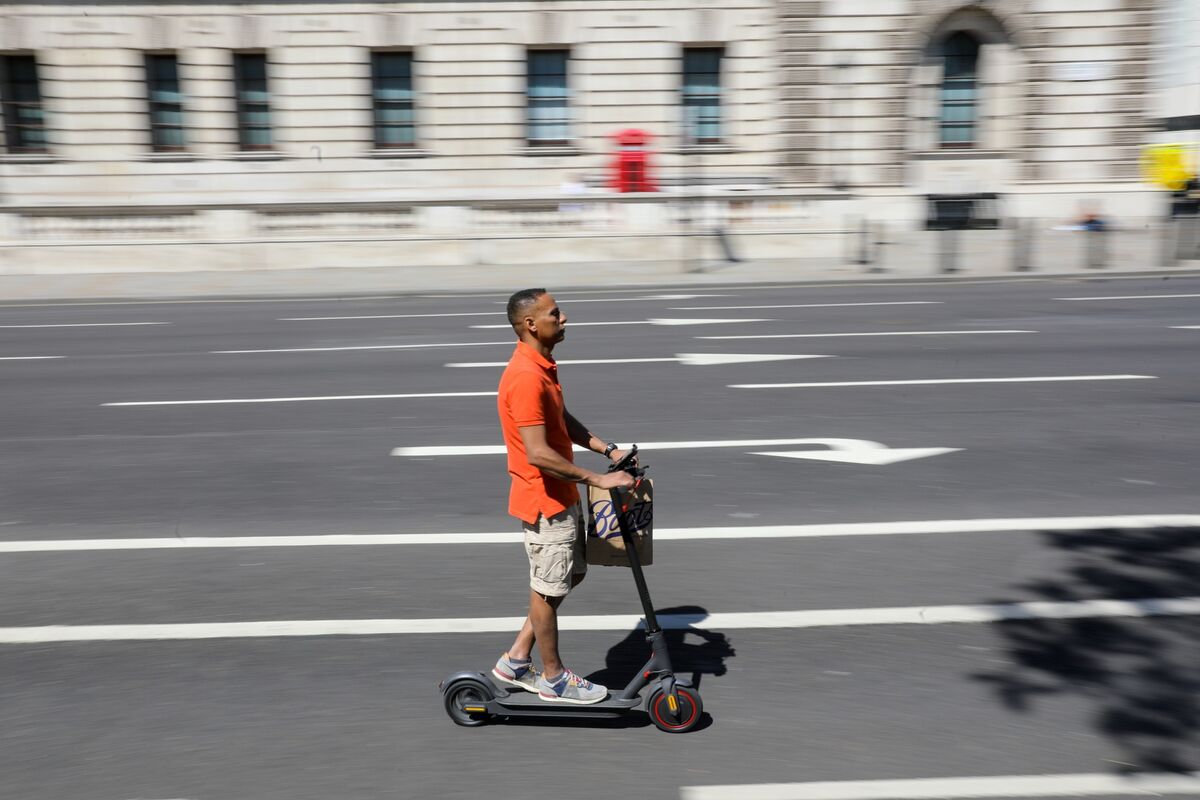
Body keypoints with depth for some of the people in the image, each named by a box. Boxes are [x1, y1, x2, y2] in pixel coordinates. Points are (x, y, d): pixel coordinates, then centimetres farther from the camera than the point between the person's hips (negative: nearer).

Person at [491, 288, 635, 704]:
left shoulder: (542, 366, 7)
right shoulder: (526, 378, -25)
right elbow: (538, 454, -30)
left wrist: (607, 449, 7)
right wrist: (598, 479, -26)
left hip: (562, 496, 10)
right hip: (545, 502, -10)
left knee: (570, 575, 21)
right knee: (548, 589, 7)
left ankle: (517, 660, 31)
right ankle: (554, 679, 26)